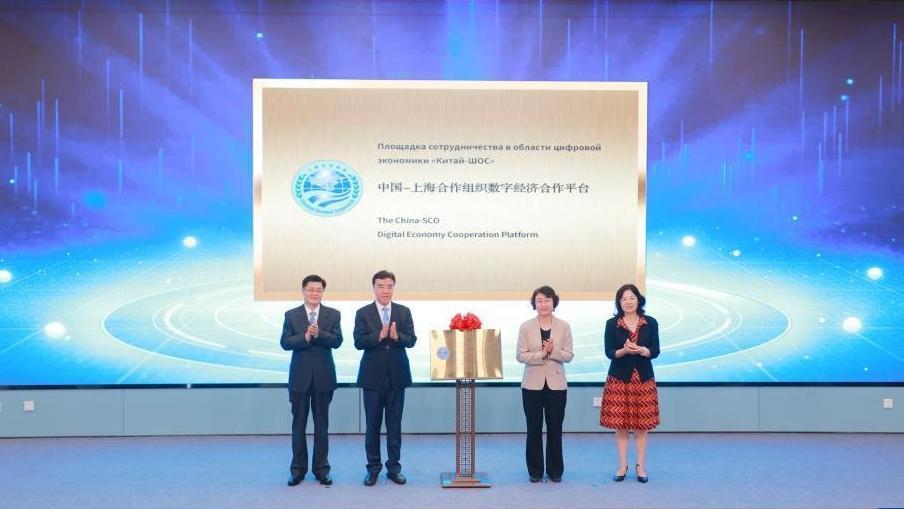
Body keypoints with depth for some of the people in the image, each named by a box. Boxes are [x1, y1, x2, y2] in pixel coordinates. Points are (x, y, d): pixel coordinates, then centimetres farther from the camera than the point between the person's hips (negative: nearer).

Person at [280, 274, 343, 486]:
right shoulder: (291, 315, 3)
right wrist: (305, 337, -23)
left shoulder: (333, 314, 3)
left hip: (323, 377, 0)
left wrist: (318, 334, -24)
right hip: (300, 377, 0)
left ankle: (321, 469, 16)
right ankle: (298, 469, 15)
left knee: (322, 425, 7)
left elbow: (337, 341, -7)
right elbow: (285, 343, -6)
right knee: (298, 425, 6)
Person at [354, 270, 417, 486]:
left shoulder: (404, 312, 5)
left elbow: (411, 340, -4)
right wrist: (380, 335, -26)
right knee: (372, 425, 6)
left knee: (395, 425, 7)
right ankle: (373, 468, 16)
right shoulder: (363, 313, 0)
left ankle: (394, 467, 17)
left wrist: (397, 336, -24)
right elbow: (358, 342, -11)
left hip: (397, 376, 1)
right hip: (373, 376, -1)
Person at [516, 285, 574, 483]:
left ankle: (555, 470, 19)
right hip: (533, 384, 0)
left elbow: (569, 355, -2)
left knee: (555, 428, 6)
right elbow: (521, 355, -5)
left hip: (556, 384, 0)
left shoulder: (564, 326, 1)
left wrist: (553, 351, -20)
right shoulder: (526, 327, -1)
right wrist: (541, 354, -19)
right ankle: (535, 470, 17)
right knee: (534, 428, 6)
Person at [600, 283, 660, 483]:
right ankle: (622, 465, 14)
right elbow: (609, 352, -3)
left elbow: (655, 351, -1)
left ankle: (641, 465, 15)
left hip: (644, 378, 1)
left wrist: (640, 350, -20)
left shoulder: (650, 323, 2)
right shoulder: (612, 324, 0)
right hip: (619, 378, 0)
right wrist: (624, 350, -21)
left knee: (642, 423, 4)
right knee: (620, 423, 2)